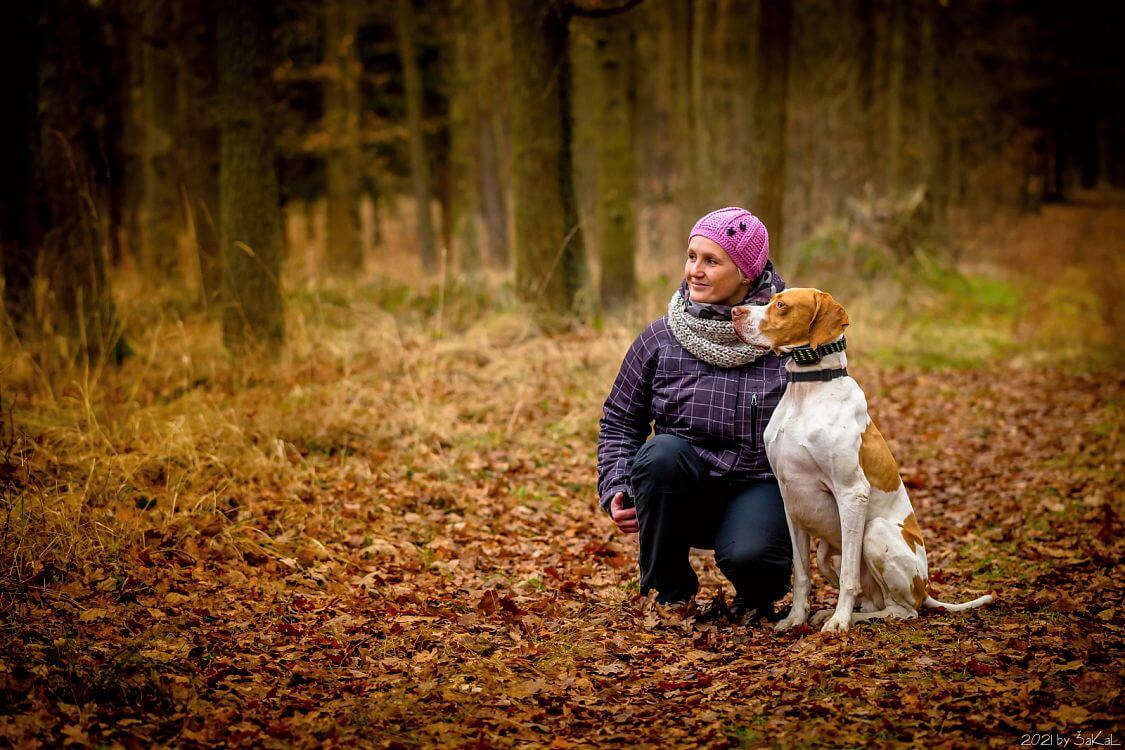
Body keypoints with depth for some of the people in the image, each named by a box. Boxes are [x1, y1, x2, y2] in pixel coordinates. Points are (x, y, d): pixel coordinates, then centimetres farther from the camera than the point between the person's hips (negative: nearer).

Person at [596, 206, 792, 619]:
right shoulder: (661, 338, 0)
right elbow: (619, 420, 9)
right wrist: (615, 490, -5)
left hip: (758, 486, -2)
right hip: (684, 491, 2)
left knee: (750, 556, -34)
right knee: (662, 452, -32)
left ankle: (756, 596, 9)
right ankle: (671, 592, -9)